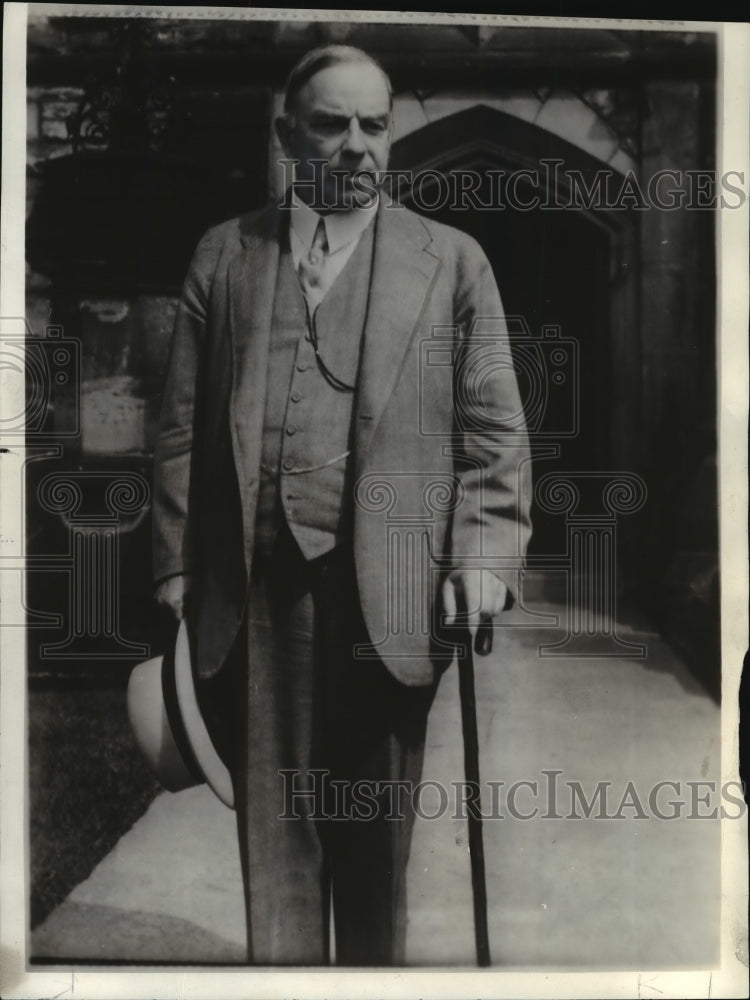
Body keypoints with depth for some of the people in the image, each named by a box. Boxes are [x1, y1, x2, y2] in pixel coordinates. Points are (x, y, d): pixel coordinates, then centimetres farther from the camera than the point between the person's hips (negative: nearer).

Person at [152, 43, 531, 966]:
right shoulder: (224, 255, 12)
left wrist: (485, 555, -7)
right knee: (272, 821, 7)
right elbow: (182, 427, 9)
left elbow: (494, 428, 4)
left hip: (390, 591, -1)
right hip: (253, 588, 1)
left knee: (377, 833, 9)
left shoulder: (452, 260, 9)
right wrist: (176, 566, 2)